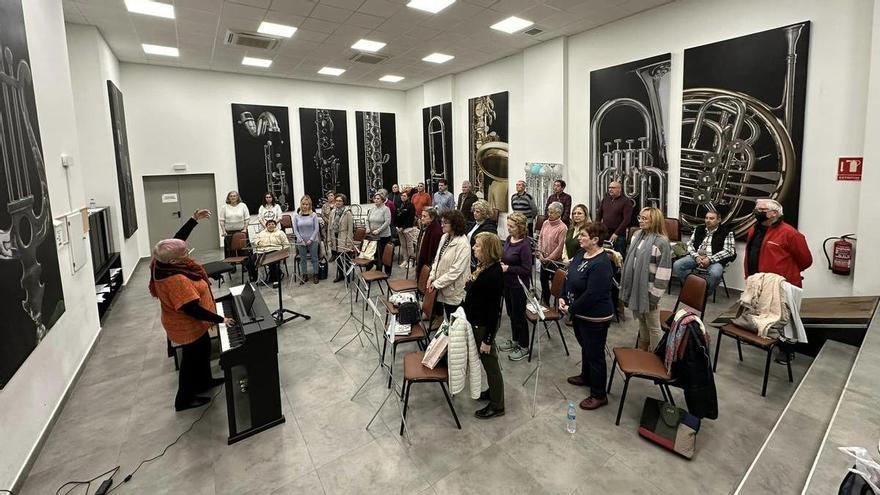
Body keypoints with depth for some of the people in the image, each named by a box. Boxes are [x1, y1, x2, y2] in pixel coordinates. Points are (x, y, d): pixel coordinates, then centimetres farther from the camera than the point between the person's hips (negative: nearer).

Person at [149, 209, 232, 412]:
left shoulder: (164, 261, -12)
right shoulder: (175, 280, -38)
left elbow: (178, 238, 2)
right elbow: (192, 310, -35)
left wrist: (194, 219, -3)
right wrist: (220, 319, -27)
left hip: (190, 324, 9)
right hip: (187, 327, -9)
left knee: (204, 349, 26)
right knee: (192, 358, 11)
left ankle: (204, 381, 47)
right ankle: (184, 399, 29)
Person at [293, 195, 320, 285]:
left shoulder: (313, 215, -4)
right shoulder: (296, 216, -1)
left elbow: (317, 228, -5)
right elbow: (295, 230, 0)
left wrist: (311, 240, -11)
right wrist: (301, 240, -7)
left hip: (313, 241, -1)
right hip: (301, 242, 1)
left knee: (314, 258, 7)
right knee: (303, 259, 10)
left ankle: (315, 275, 20)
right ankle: (304, 276, 22)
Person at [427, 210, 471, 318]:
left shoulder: (463, 244, -20)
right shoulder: (444, 237, 5)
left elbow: (456, 271, -22)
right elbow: (437, 259, 12)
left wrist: (437, 283, -17)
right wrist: (432, 277, -1)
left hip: (454, 292, -7)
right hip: (443, 289, 7)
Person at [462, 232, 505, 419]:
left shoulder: (494, 274, -27)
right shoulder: (483, 266, 0)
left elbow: (494, 309, -25)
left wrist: (488, 339, -20)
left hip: (485, 325, -9)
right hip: (476, 321, 9)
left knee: (490, 362, 8)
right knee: (487, 361, 24)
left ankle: (497, 405, 26)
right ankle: (493, 391, 45)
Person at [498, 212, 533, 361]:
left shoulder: (524, 245, -21)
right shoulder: (509, 239, 2)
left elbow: (526, 269, -22)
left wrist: (508, 268, -22)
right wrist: (500, 264, -1)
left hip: (519, 285, -8)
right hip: (507, 283, 8)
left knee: (519, 315, 5)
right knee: (511, 313, 21)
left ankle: (524, 347, 21)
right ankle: (515, 340, 39)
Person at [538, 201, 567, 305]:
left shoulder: (562, 227, -16)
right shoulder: (546, 223, 3)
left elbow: (560, 246, -17)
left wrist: (550, 257, -14)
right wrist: (540, 253, -2)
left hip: (555, 260, -7)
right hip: (544, 259, 7)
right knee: (543, 279, 17)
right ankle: (545, 302, 34)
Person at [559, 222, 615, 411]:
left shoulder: (601, 264, -27)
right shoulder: (581, 253, 1)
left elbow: (591, 295, -28)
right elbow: (569, 277, 9)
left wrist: (571, 309, -18)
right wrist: (563, 298, -2)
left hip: (595, 317, -9)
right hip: (579, 313, 9)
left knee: (595, 354, 5)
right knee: (585, 347, 27)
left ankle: (599, 395, 21)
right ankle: (586, 377, 49)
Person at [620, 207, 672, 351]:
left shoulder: (662, 242, -19)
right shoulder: (637, 235, 4)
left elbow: (663, 271, -19)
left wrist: (655, 295, -18)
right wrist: (627, 287, 12)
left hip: (649, 289, -7)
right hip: (635, 287, 7)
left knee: (653, 326, 9)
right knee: (641, 321, 23)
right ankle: (642, 351, 41)